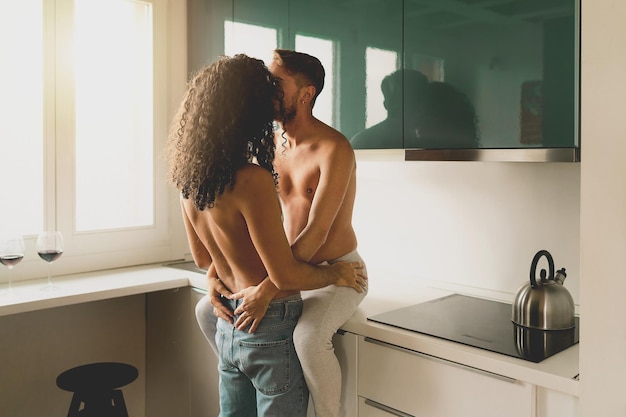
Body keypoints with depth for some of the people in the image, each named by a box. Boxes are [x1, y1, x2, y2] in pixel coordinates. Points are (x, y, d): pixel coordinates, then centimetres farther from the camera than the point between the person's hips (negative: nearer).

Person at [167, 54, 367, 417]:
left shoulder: (190, 177, 0)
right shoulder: (252, 180, -25)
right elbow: (285, 276, -23)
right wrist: (338, 273, -6)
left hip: (229, 326, 7)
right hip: (272, 329, -7)